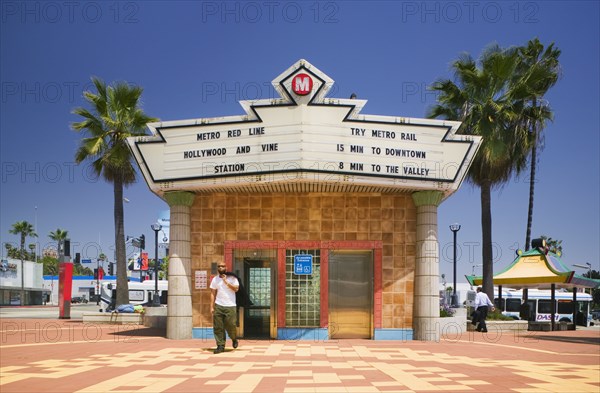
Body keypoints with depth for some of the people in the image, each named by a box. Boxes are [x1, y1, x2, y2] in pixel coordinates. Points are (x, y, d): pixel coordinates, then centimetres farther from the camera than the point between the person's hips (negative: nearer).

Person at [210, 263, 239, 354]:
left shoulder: (232, 278, 2)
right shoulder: (215, 279, 10)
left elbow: (236, 288, -12)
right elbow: (213, 294, 8)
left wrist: (226, 281, -13)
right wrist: (212, 307, 1)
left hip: (230, 306, -2)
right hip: (218, 306, 2)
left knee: (231, 326, -2)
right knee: (218, 327, -2)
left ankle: (234, 339, 28)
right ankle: (220, 346, 5)